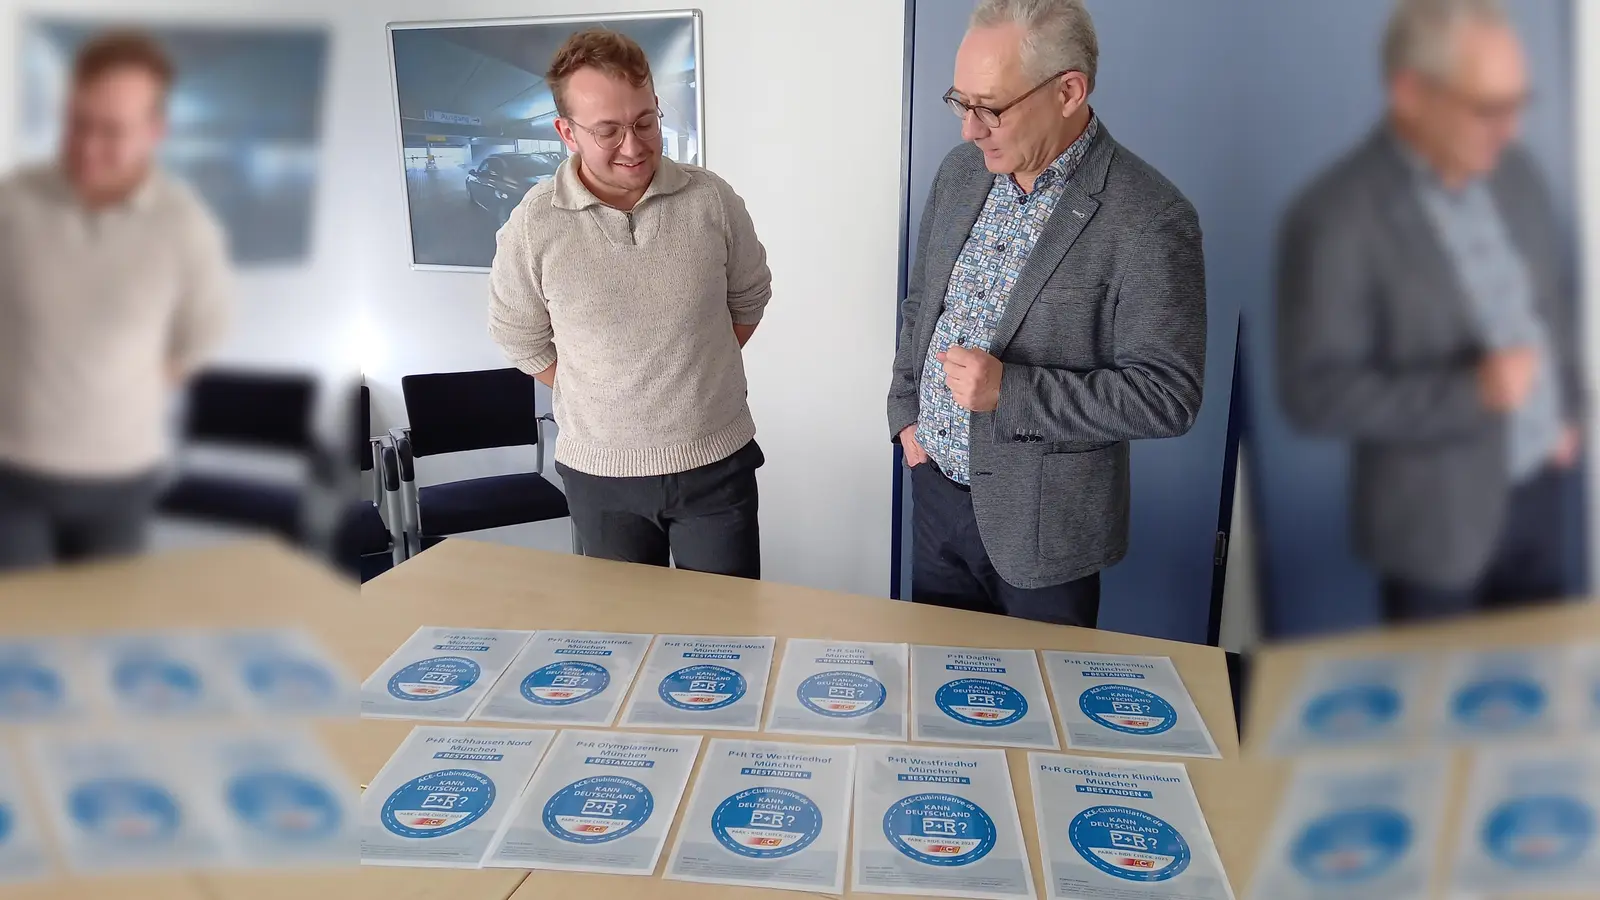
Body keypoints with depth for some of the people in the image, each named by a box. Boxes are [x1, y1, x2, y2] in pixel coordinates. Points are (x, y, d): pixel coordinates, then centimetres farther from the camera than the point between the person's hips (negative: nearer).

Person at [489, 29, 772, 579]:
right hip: (600, 471, 0)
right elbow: (519, 338, 4)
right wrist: (602, 399, 3)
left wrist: (690, 378, 7)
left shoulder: (712, 201, -8)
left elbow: (749, 298, 8)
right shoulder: (533, 226, -11)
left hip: (716, 463, 0)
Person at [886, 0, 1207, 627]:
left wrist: (1009, 391, -26)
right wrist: (906, 409, 5)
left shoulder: (1149, 219, -20)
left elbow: (1167, 394, -19)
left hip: (1041, 523, -5)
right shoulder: (962, 171, 1)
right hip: (936, 487, 6)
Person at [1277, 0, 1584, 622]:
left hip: (1539, 484, 6)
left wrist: (1565, 407, 12)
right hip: (1440, 516, -6)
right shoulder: (1336, 221, -23)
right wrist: (1470, 392, -27)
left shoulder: (1512, 170, 0)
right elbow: (1316, 394, -23)